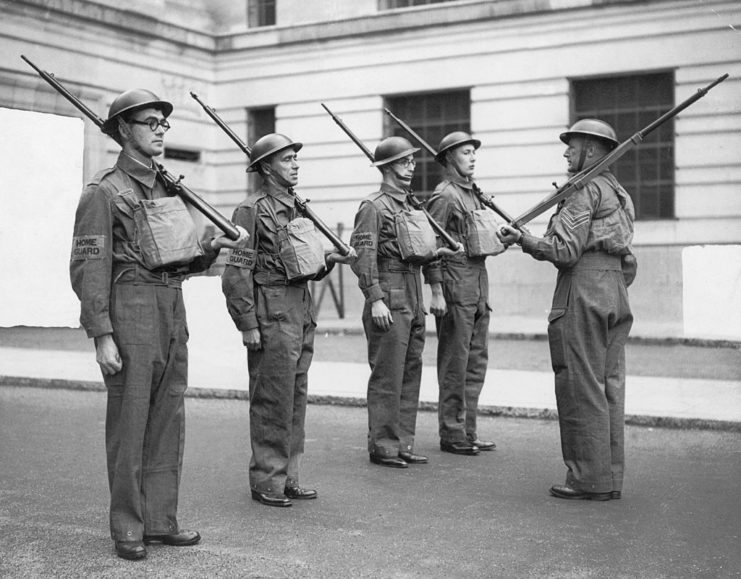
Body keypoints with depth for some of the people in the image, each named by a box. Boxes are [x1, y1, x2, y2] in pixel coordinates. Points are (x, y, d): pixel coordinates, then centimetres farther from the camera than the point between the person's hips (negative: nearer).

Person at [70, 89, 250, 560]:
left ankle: (161, 519, 20)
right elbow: (88, 268, -12)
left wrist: (214, 244, 1)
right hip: (131, 308, -7)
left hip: (174, 309, 7)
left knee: (169, 420, 10)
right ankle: (127, 529, 8)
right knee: (129, 421, -1)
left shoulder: (169, 187, 16)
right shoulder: (104, 191, -6)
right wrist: (101, 335, -18)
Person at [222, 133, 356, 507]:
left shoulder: (295, 207, 16)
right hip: (272, 313, -8)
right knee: (272, 402, -4)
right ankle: (266, 482, 6)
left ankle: (288, 478, 20)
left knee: (296, 399, 12)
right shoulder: (252, 210, -9)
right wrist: (248, 324, -17)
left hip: (301, 312, 8)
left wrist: (328, 260, 4)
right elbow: (237, 272, -14)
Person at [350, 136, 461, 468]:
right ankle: (382, 447, 4)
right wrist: (375, 300, -21)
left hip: (413, 301, 9)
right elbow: (362, 256, -15)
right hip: (390, 300, -9)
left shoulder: (408, 205, 18)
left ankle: (403, 444, 19)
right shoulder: (373, 206, -9)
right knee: (387, 378, -4)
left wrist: (434, 253, 8)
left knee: (411, 375, 11)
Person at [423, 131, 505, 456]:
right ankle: (451, 435, 4)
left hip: (479, 283, 9)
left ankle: (468, 431, 19)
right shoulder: (444, 195, -9)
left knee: (476, 362, 11)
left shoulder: (473, 193, 18)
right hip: (455, 285, -9)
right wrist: (436, 293, -19)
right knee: (454, 365, -3)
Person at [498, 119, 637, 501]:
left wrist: (523, 239, -7)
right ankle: (610, 477, 13)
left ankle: (590, 479, -2)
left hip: (583, 293, -9)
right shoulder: (619, 194, 20)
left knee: (582, 388, -5)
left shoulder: (583, 189, -8)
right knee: (609, 387, 9)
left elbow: (566, 250, -16)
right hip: (615, 292, 9)